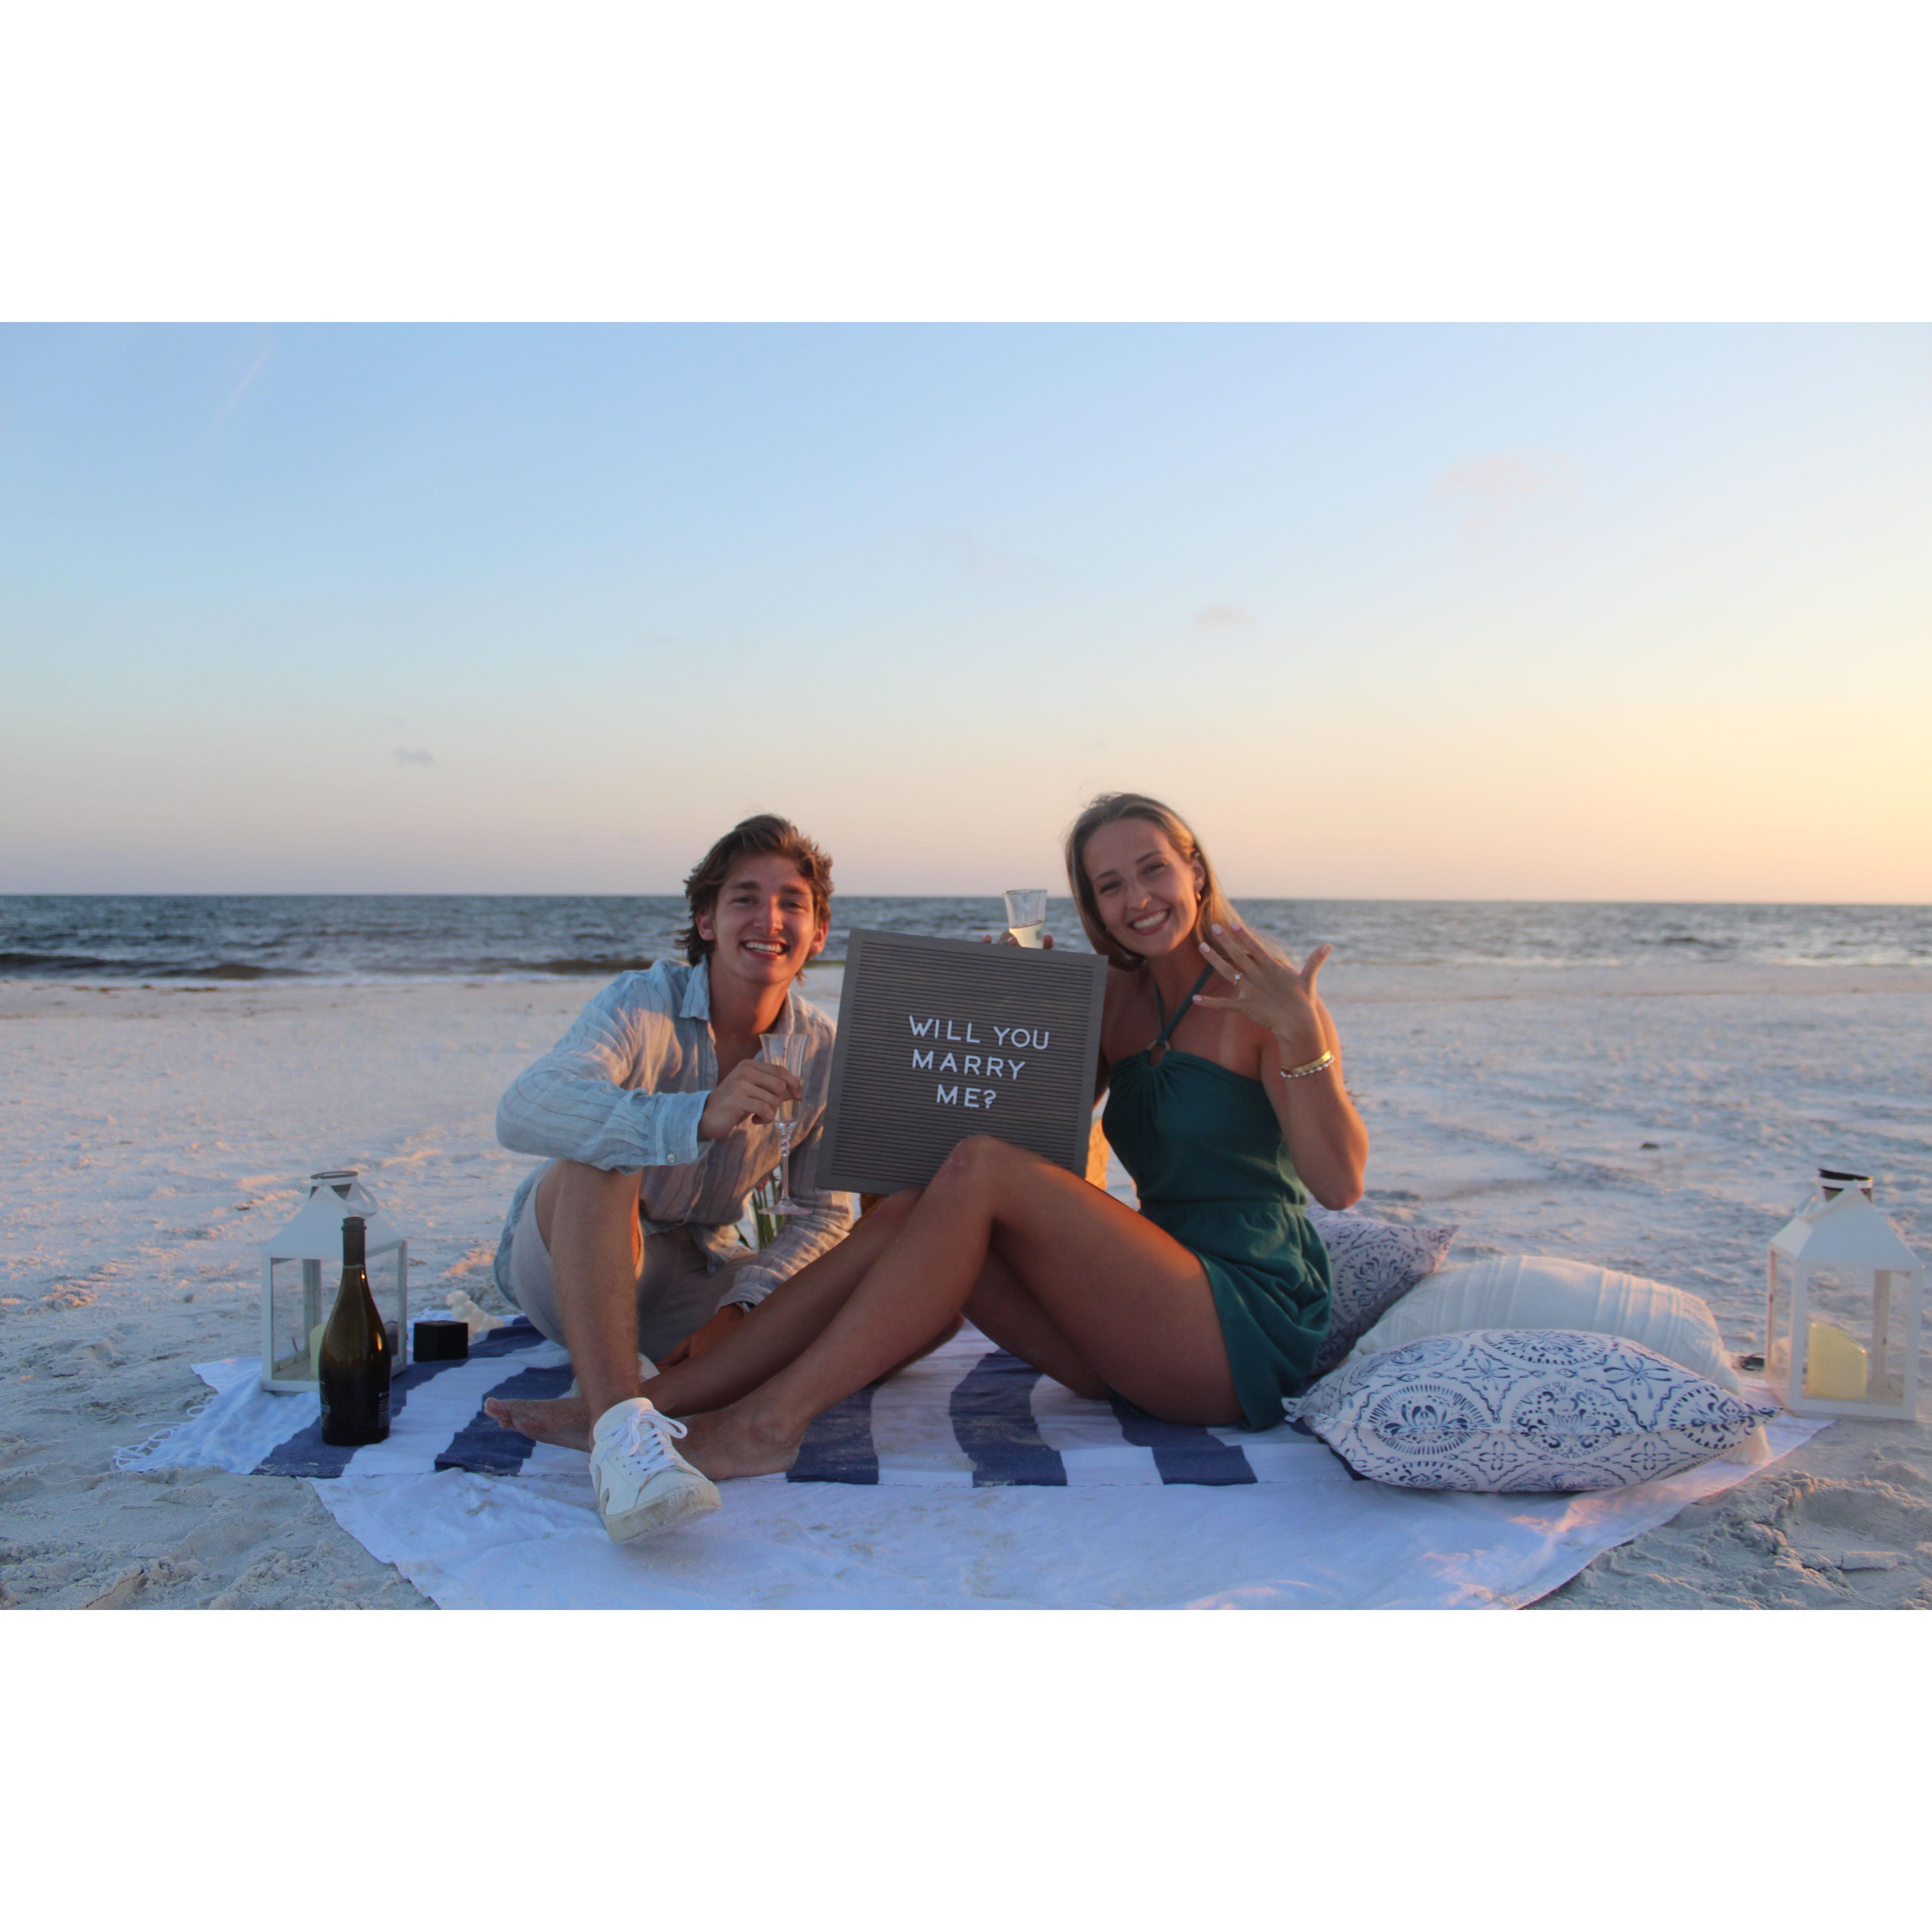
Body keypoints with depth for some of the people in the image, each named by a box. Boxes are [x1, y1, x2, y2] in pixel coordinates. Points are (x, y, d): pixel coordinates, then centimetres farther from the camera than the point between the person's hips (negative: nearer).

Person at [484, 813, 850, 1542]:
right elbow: (522, 1112, -41)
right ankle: (621, 1426, -50)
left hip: (692, 1274, 5)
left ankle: (650, 1379, -16)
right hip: (565, 1262, -4)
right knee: (599, 1154, -37)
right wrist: (701, 1117, -55)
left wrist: (738, 1310, -20)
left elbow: (825, 1214, -2)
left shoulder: (821, 1052, -7)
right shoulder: (644, 1005, -22)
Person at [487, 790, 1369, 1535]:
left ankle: (771, 1419, -25)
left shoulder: (1259, 990, -7)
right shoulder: (1116, 998, 13)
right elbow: (1046, 1124, 16)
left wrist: (1299, 1032, -29)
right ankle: (650, 1401, -15)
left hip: (1251, 1327, -6)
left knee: (980, 1171, -26)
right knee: (910, 1213, -13)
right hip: (1148, 1327, 6)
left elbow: (1340, 1183, -15)